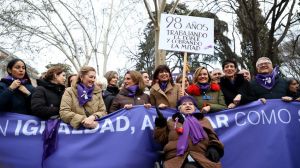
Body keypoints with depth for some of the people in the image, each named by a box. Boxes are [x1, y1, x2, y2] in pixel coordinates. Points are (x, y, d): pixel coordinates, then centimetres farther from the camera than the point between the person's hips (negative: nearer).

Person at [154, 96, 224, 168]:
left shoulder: (204, 120, 28)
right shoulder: (172, 121, 25)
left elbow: (212, 137, 20)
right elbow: (161, 139, 20)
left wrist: (214, 148, 1)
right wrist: (160, 125, 6)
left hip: (200, 159, 2)